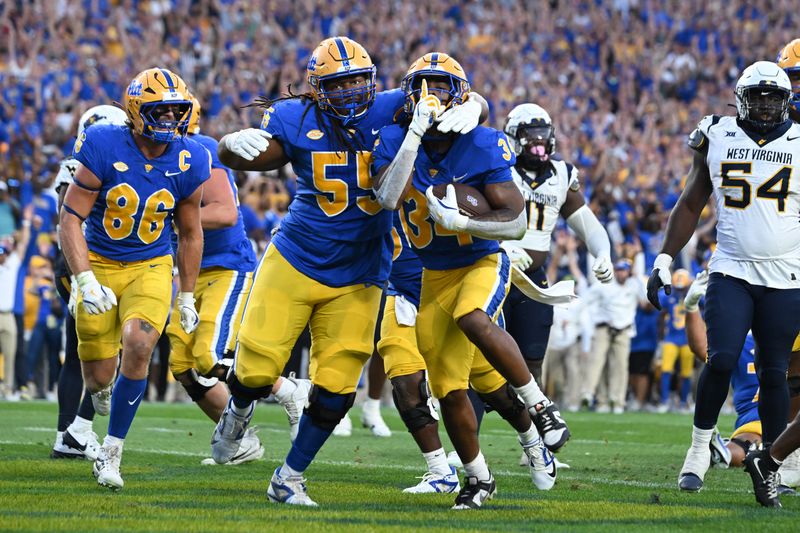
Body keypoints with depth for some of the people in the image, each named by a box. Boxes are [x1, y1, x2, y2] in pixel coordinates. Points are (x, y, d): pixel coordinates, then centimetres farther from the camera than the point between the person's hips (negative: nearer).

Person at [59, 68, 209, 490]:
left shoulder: (188, 163, -8)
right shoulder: (104, 150, -18)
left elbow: (190, 234, 7)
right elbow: (70, 218, -16)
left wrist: (187, 297, 11)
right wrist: (85, 281, -26)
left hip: (151, 267, 1)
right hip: (99, 264, -1)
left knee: (138, 345, -24)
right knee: (99, 376, 1)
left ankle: (111, 453, -10)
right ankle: (101, 390, 44)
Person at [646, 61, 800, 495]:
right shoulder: (717, 139, 4)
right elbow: (690, 205, 13)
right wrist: (663, 260, 7)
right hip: (731, 274, 0)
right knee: (722, 360, -16)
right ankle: (699, 448, 1)